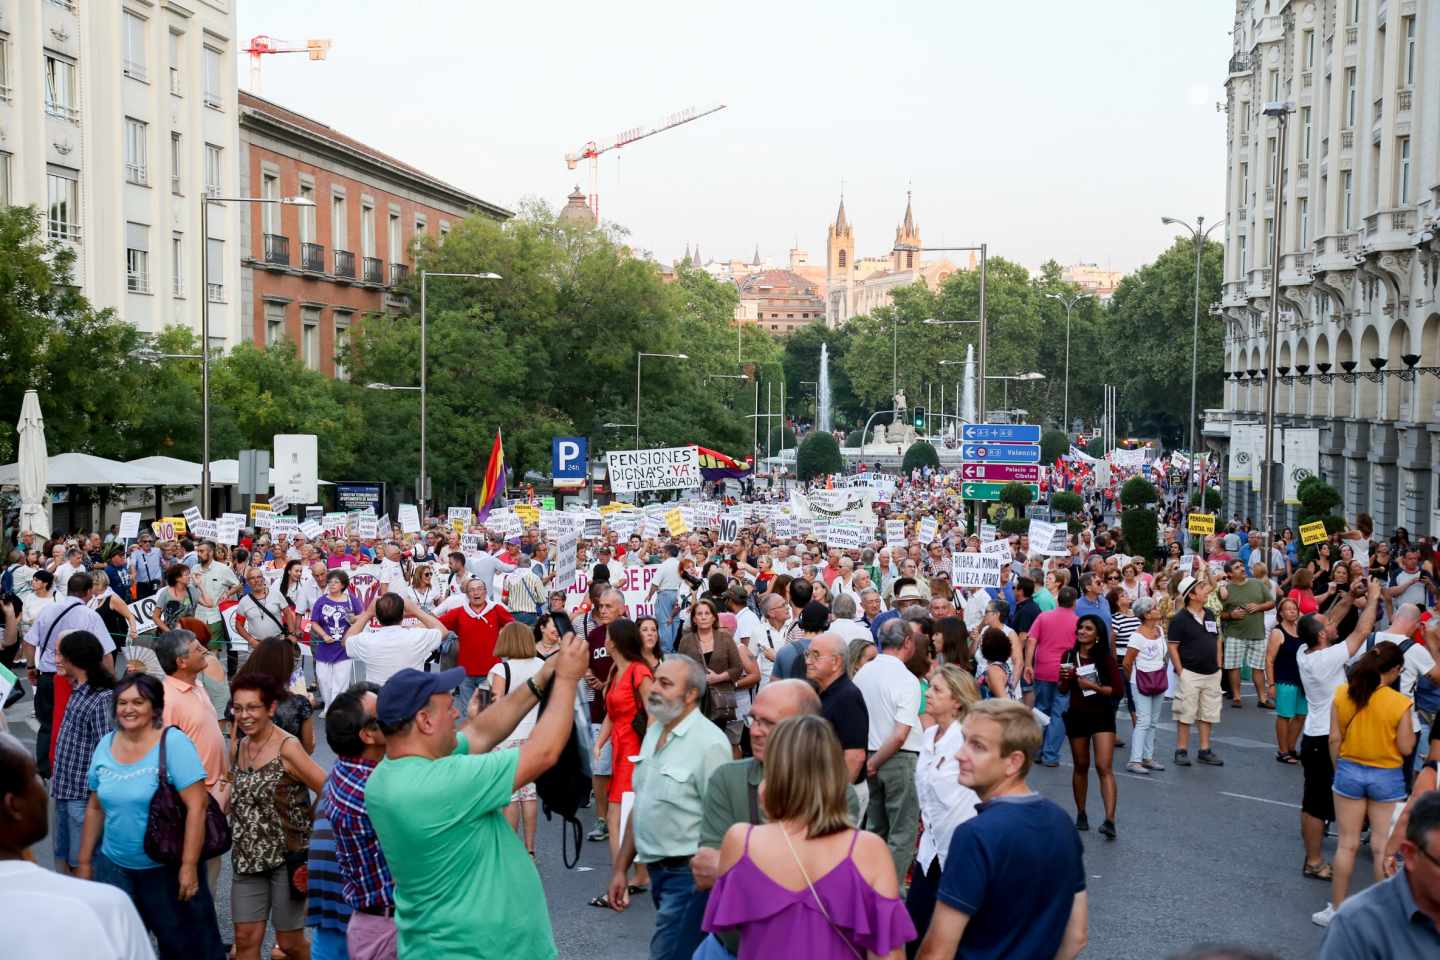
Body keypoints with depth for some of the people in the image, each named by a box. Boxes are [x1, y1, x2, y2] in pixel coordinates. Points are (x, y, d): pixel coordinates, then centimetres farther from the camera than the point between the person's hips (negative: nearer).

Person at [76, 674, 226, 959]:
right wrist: (85, 861, 13)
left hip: (169, 867, -5)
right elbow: (95, 808, 12)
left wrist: (189, 866, -21)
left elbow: (196, 806, -18)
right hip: (117, 867, 5)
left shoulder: (173, 743, -15)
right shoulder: (106, 745, 2)